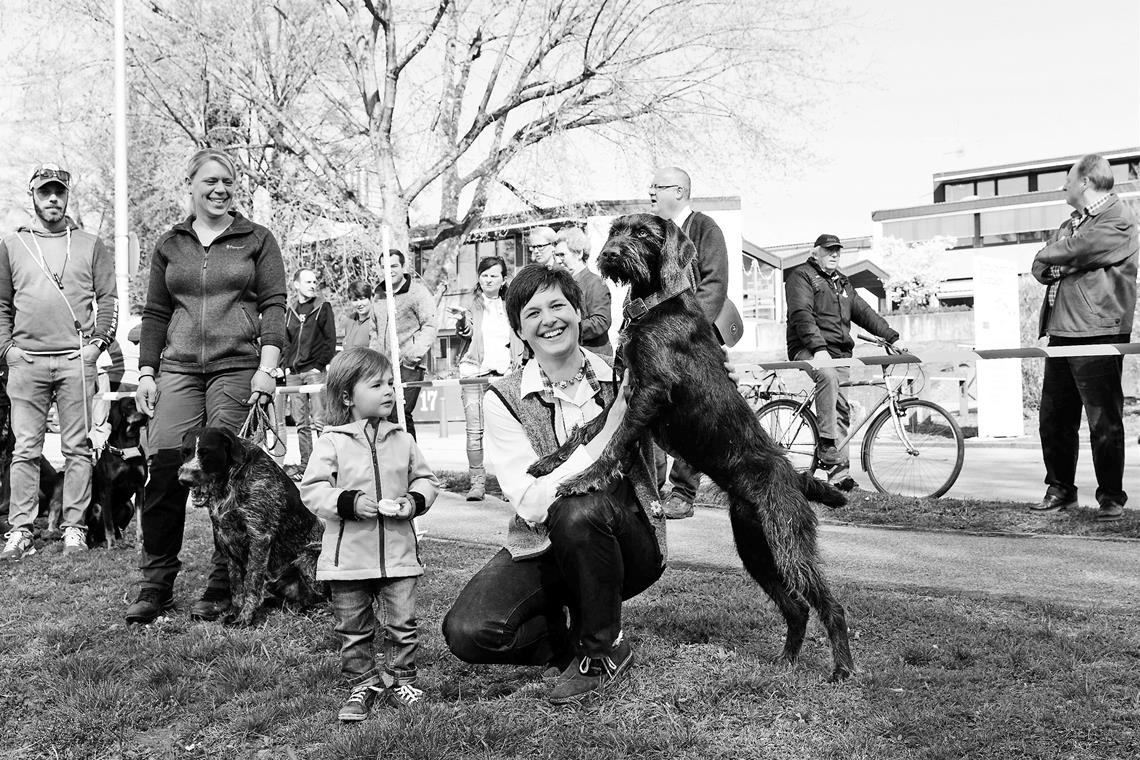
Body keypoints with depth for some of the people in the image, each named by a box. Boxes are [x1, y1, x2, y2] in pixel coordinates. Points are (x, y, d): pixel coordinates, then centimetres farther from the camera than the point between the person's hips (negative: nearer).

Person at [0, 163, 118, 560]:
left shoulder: (91, 245, 11)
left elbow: (108, 299, 8)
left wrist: (98, 342, -3)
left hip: (76, 360, -1)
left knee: (77, 448, 0)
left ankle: (74, 527, 5)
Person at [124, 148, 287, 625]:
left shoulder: (257, 240, 9)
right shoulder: (169, 245, 17)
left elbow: (274, 305, 2)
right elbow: (155, 313, 17)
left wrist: (266, 367, -9)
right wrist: (146, 373, 8)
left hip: (238, 367, -3)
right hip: (178, 369, 3)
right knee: (164, 470, -7)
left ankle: (222, 588, 5)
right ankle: (156, 585, 5)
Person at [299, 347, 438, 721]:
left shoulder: (402, 440, 4)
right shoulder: (332, 442, -5)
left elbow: (425, 479, 13)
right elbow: (311, 490, -7)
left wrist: (415, 501, -7)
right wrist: (349, 503, -20)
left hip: (398, 553, 2)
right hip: (348, 557, -2)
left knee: (402, 623, 5)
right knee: (352, 628, 10)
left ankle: (400, 680, 23)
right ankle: (361, 683, 27)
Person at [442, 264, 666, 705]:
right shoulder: (503, 400, -8)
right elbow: (533, 504, -19)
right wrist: (610, 429, -25)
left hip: (629, 544, 0)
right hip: (541, 550, 0)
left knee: (580, 508, -34)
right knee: (467, 632, -23)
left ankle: (602, 648, -8)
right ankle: (562, 635, 9)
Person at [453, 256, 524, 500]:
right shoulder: (473, 305, 6)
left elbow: (519, 342, 19)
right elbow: (466, 333, -10)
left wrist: (517, 365, 4)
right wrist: (462, 321, -31)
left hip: (504, 374, 2)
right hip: (475, 372, -1)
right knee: (475, 430, -5)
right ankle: (477, 482, 2)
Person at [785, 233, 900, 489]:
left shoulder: (842, 282, 25)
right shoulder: (801, 276, 0)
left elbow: (863, 312, 19)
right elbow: (802, 314, -14)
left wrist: (891, 336, 7)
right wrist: (819, 347, -26)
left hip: (840, 352, 7)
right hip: (809, 350, -7)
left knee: (842, 408, -2)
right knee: (828, 376, -37)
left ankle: (839, 472, -1)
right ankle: (827, 446, -36)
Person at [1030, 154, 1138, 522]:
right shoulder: (1070, 224, 24)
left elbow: (1077, 251, -18)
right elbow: (1039, 268, 16)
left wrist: (1049, 256, 2)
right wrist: (1048, 268, -7)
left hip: (1098, 333, -8)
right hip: (1061, 333, 8)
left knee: (1104, 421, -3)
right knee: (1053, 418, 8)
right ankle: (1060, 490, 19)